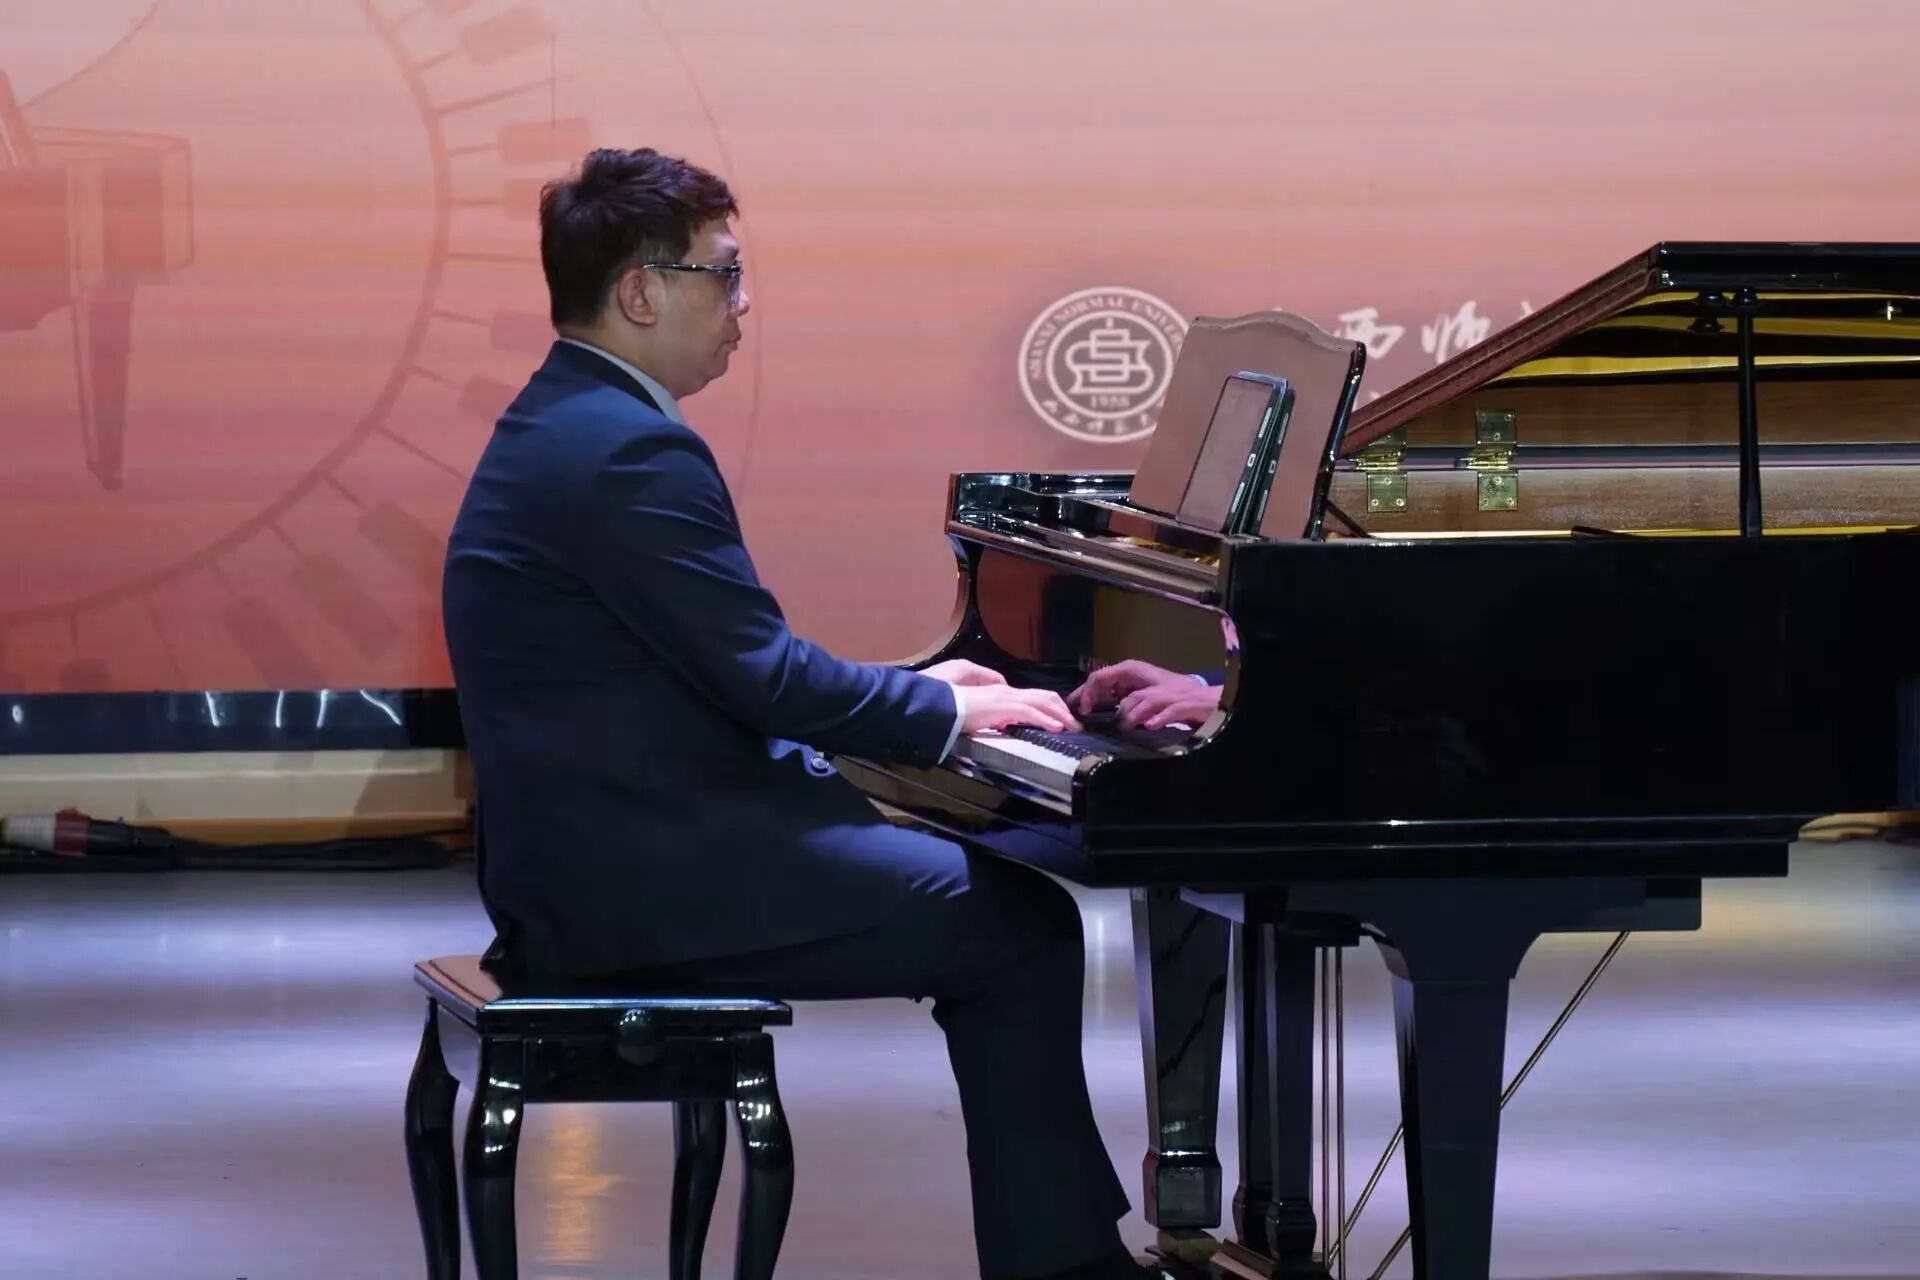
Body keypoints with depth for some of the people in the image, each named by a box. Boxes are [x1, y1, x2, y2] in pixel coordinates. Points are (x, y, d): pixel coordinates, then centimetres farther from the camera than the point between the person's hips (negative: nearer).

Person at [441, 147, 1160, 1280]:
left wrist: (915, 689, 14)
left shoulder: (568, 423, 14)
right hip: (651, 880, -11)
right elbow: (767, 677, -20)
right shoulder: (634, 452, -19)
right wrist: (948, 709, -6)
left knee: (992, 884, 16)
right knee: (1020, 929, -5)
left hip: (598, 848, 11)